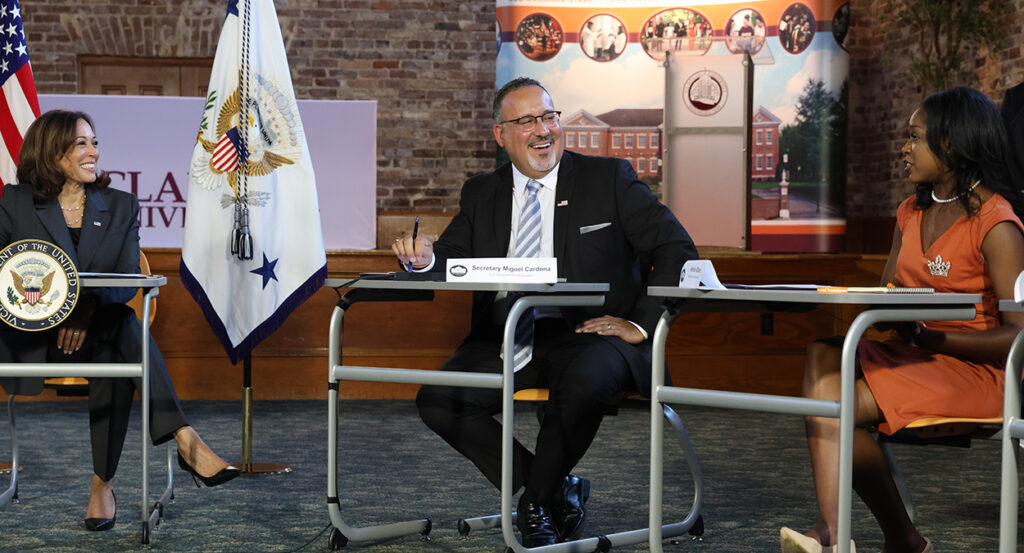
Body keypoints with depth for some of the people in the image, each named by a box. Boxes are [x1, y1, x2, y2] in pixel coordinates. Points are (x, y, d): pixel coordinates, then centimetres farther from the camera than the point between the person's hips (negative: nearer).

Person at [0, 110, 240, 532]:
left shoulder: (121, 206, 12)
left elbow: (128, 280, 1)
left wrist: (90, 304, -21)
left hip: (97, 329, 3)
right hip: (34, 339, -3)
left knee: (120, 336, -35)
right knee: (123, 330, -34)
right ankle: (185, 440, -43)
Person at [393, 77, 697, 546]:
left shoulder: (609, 178, 6)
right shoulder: (481, 194, 17)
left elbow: (678, 250, 2)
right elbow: (453, 258, 13)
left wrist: (641, 324, -9)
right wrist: (425, 259, -13)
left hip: (586, 333, -3)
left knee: (583, 384, -37)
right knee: (437, 400, -21)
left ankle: (534, 501, -10)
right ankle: (557, 491, -6)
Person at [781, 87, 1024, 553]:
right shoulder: (911, 212, 16)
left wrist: (930, 338, -20)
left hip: (974, 369, -8)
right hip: (907, 356, 8)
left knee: (838, 405, -25)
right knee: (823, 353, -22)